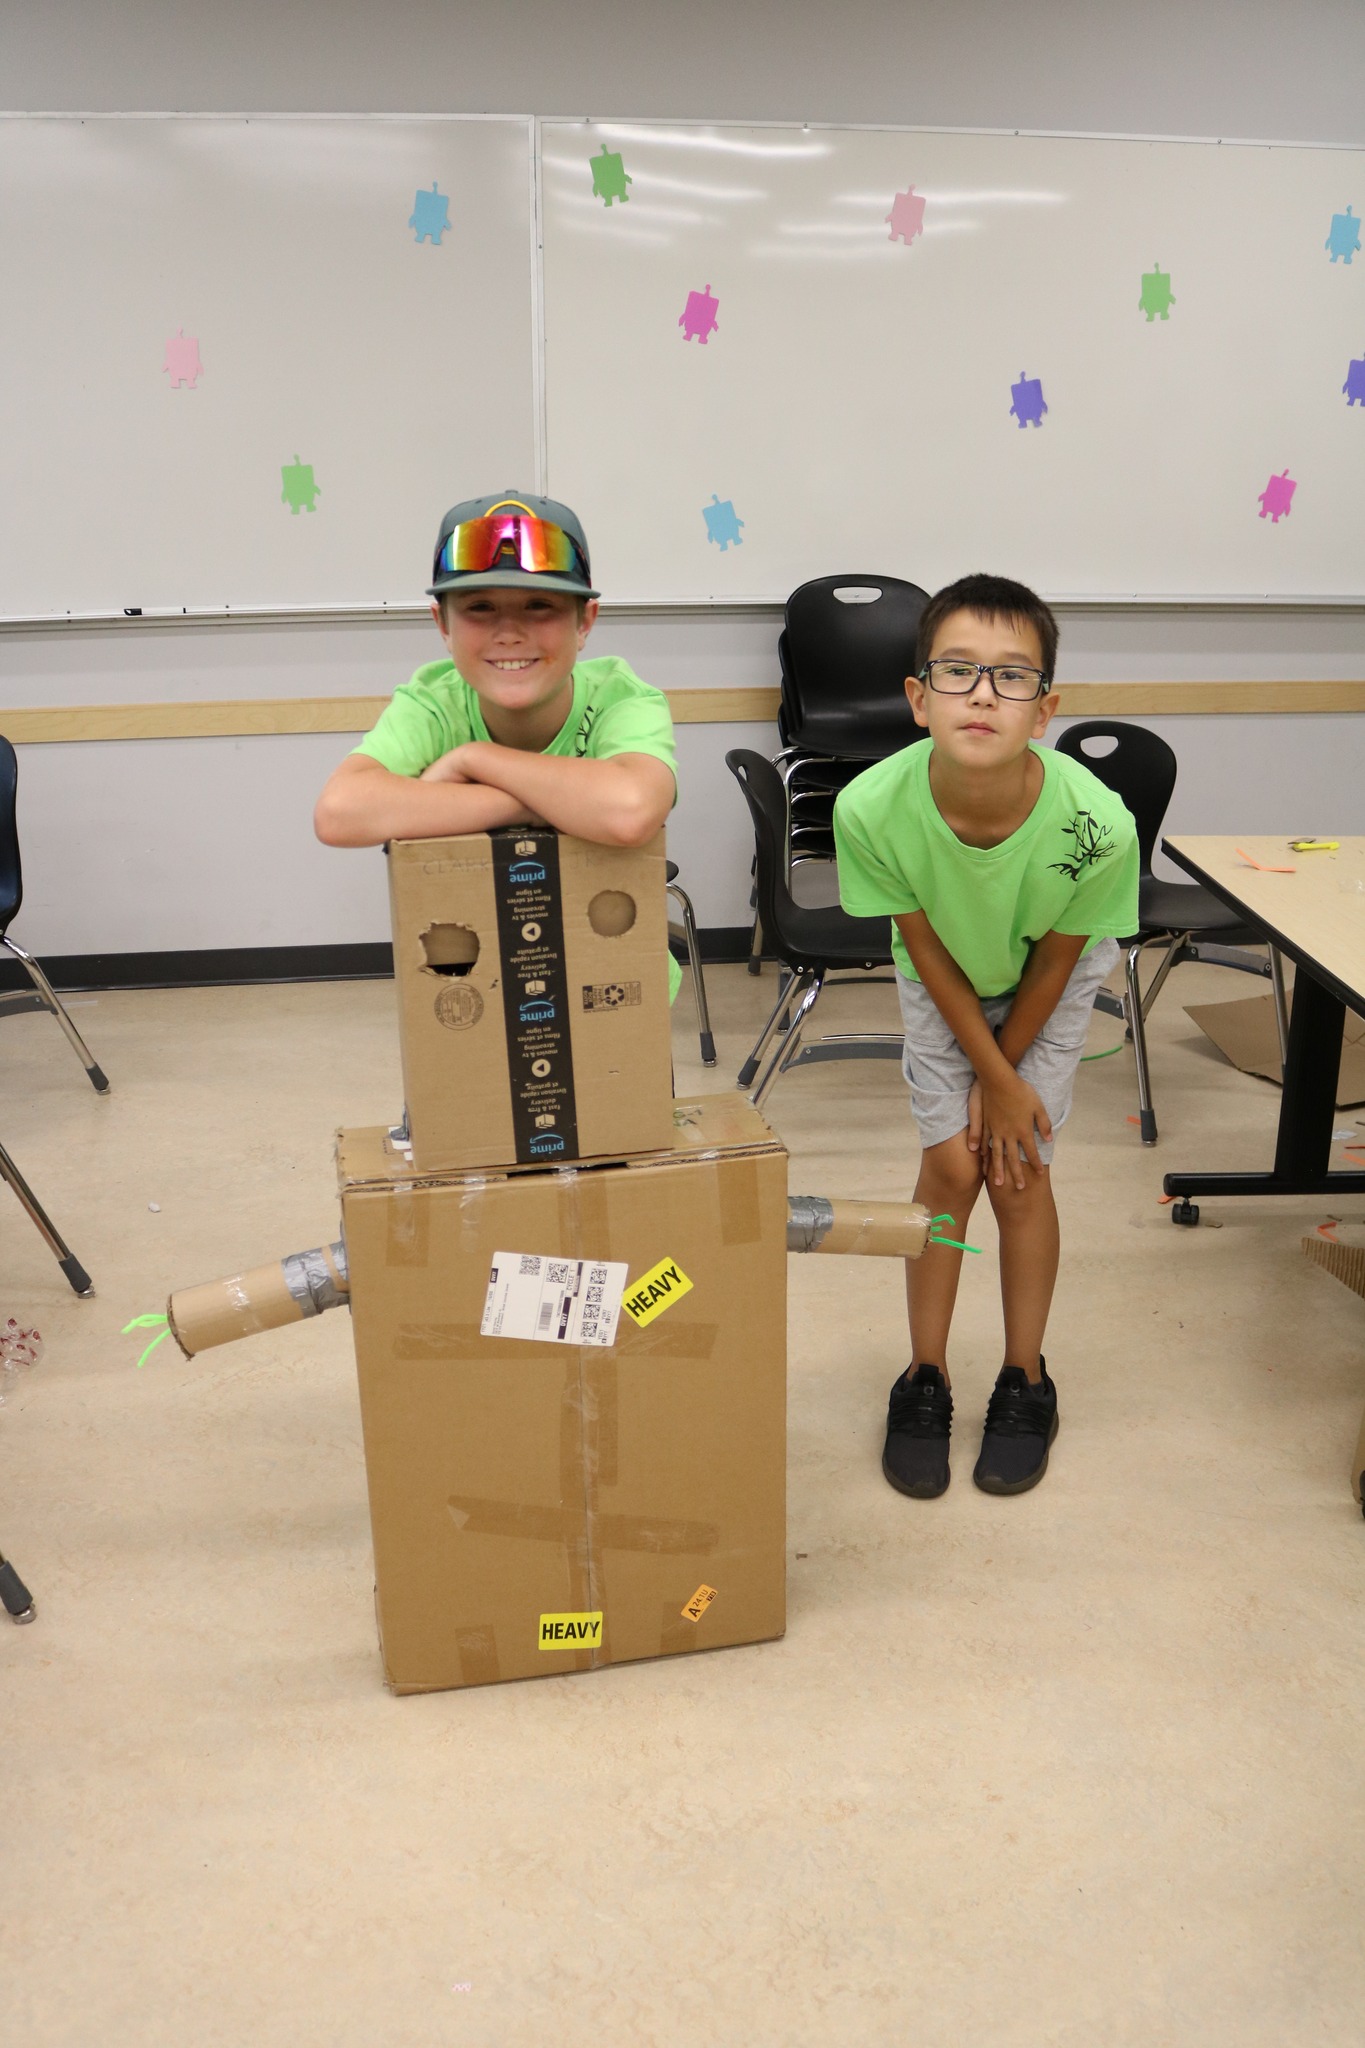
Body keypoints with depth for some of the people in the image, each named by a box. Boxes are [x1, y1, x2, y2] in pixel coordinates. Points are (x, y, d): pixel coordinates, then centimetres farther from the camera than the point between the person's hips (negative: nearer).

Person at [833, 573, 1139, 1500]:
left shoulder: (1096, 823, -38)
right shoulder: (872, 807, -36)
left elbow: (1053, 960, -19)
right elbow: (927, 949, -19)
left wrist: (1004, 1076, -7)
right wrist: (993, 1080, -12)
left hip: (1048, 984, 0)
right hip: (944, 981, 1)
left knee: (1020, 1172, 0)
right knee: (951, 1164, -1)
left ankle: (1026, 1382, 22)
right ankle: (926, 1379, 19)